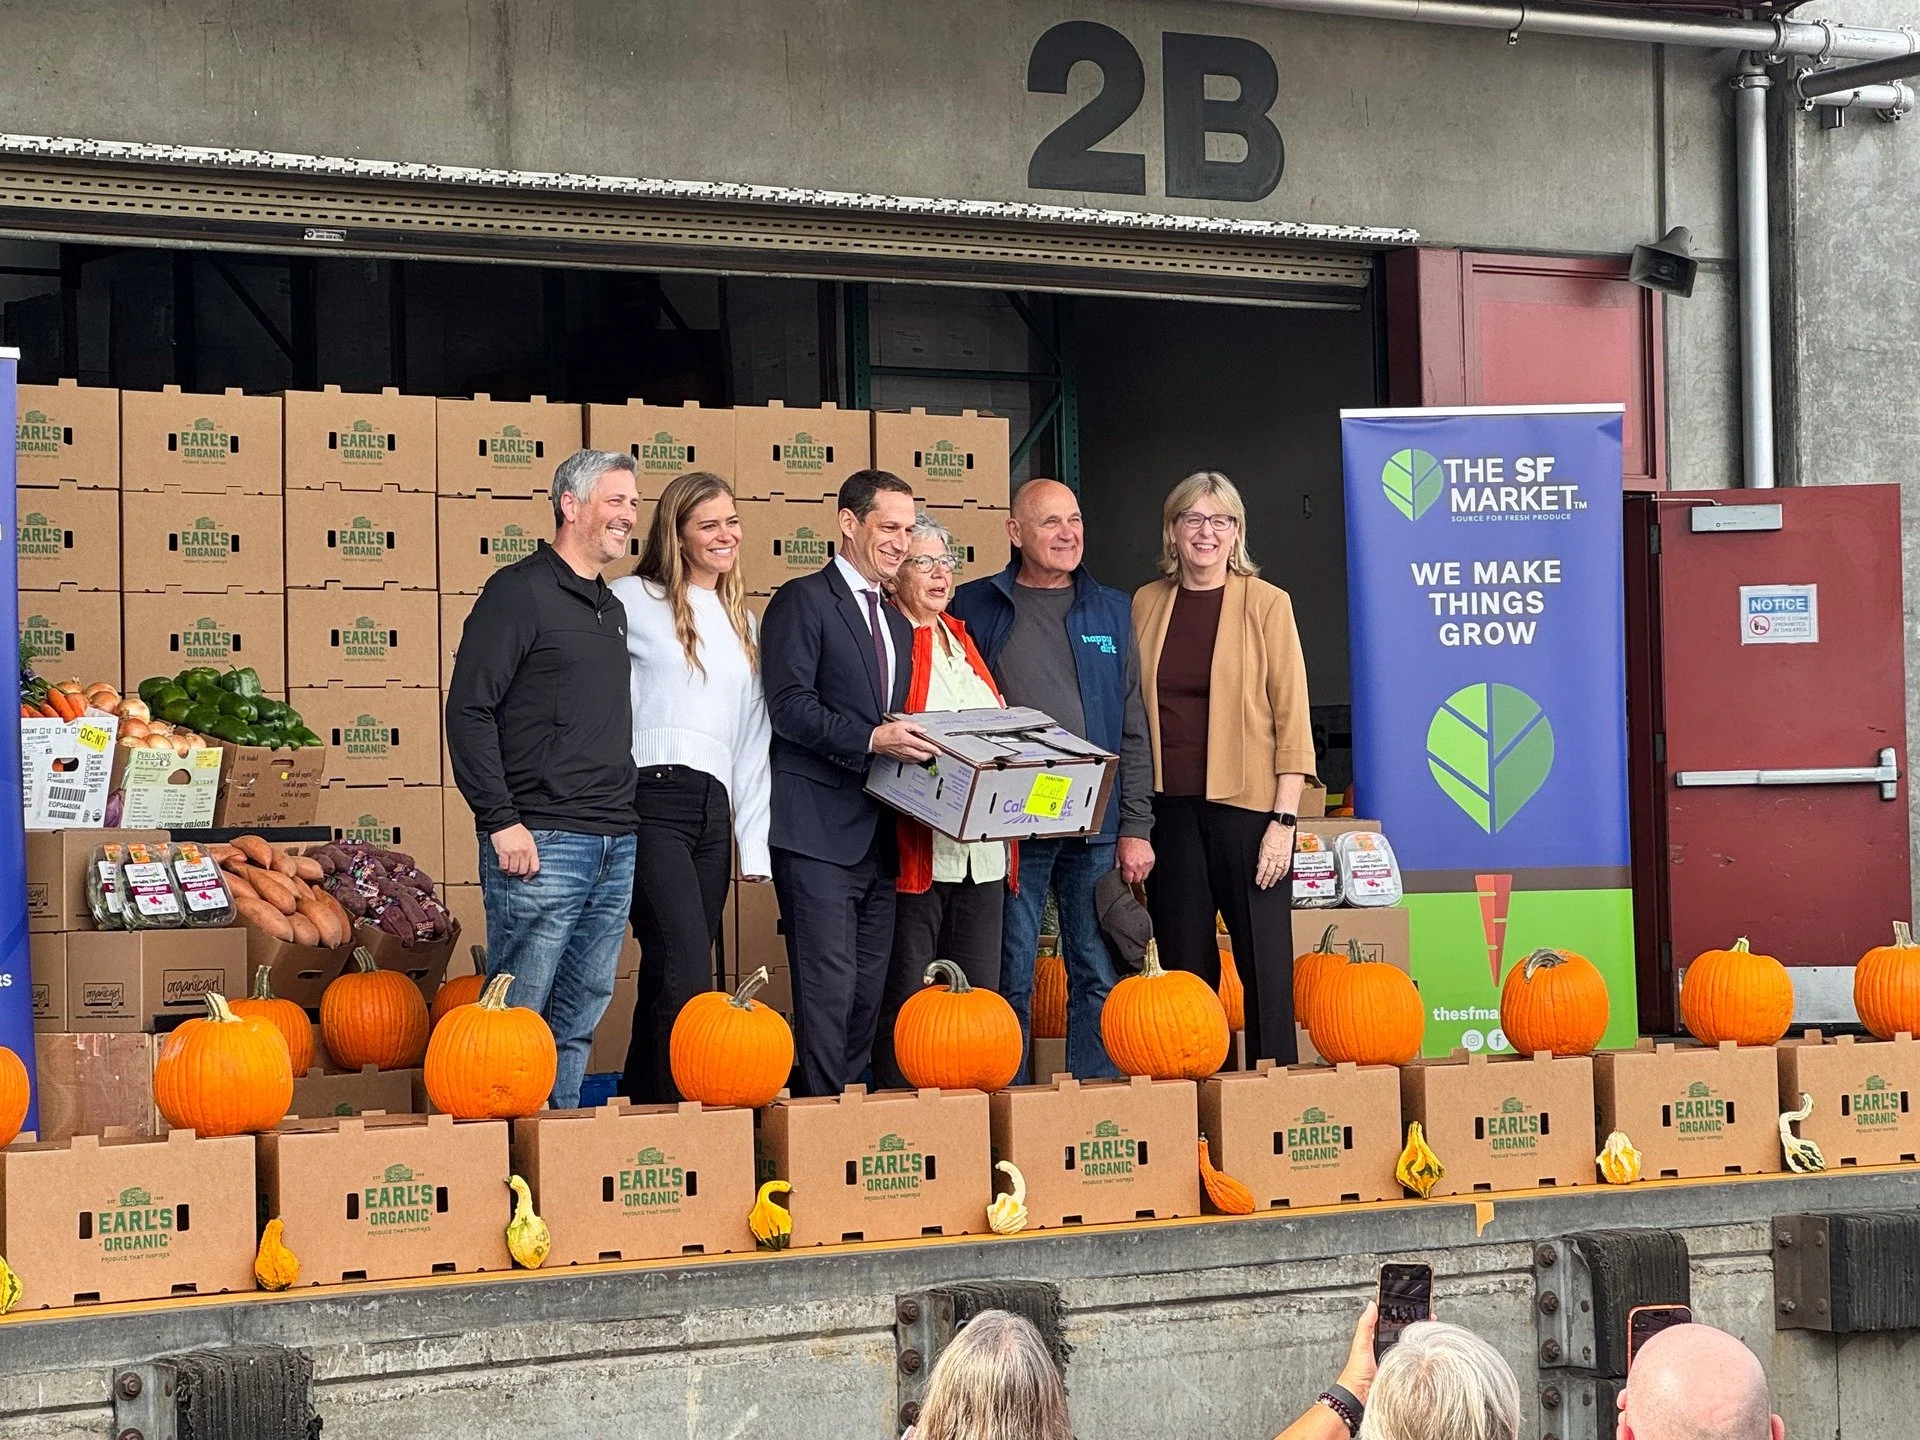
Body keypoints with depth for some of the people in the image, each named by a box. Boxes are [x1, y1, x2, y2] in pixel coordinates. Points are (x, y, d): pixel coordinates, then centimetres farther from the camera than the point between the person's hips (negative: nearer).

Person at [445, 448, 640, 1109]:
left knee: (580, 1016, 10)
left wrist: (622, 819, 18)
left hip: (614, 846, 8)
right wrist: (501, 821, -16)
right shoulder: (520, 591, -6)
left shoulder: (612, 609, 19)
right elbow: (468, 710, -11)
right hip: (542, 843, -8)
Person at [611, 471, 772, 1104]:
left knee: (665, 984, 6)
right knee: (688, 979, -17)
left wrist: (755, 841, 15)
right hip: (652, 799, -6)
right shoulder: (632, 602, 3)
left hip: (713, 811, 6)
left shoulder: (744, 623, 22)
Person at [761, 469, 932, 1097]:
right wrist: (872, 738, -24)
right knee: (829, 987, -11)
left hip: (878, 833, 8)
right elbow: (789, 706, -14)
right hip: (817, 830, -8)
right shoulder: (802, 601, -3)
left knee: (869, 992, 8)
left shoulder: (898, 625, 22)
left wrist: (914, 740, 4)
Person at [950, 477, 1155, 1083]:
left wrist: (1135, 827, 3)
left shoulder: (1110, 611, 12)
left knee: (1099, 977, 3)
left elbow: (1134, 729, 11)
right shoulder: (973, 607, 5)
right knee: (1010, 981, 1)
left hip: (1096, 827, 2)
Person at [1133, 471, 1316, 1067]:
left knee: (1264, 964, -3)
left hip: (1247, 805, -3)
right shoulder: (1147, 604, 9)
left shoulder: (1266, 604, -1)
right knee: (1183, 965, 6)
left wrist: (1284, 819, -10)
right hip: (1170, 808, 3)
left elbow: (1291, 716, -3)